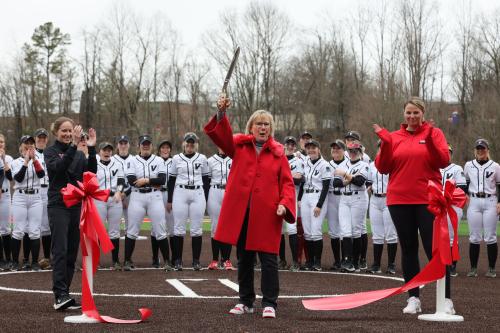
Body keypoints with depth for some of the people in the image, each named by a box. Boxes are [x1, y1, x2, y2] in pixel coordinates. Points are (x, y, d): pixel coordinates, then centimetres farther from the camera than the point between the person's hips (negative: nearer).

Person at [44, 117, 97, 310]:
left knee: (72, 253, 5)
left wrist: (91, 149, -11)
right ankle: (60, 296, -21)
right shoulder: (50, 152, 1)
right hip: (58, 206, -5)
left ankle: (64, 295, 11)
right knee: (60, 251, -14)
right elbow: (59, 167, -21)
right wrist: (74, 146, -29)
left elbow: (92, 171, -1)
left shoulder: (79, 154, 15)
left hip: (77, 206, 5)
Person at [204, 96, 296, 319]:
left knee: (268, 259, -3)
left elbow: (287, 182, 3)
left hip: (267, 214, -2)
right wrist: (221, 113, -26)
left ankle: (269, 303, 3)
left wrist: (285, 203, -13)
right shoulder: (238, 145, 8)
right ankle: (246, 302, 21)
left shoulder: (278, 152, 5)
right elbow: (221, 134, -9)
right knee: (244, 258, 11)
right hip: (240, 211, 2)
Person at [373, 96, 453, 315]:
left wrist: (429, 140, -20)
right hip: (399, 200, 3)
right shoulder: (394, 137, 10)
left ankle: (446, 300, -2)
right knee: (408, 249, 6)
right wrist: (385, 143, -9)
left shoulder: (434, 133, 4)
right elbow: (382, 168, 4)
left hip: (428, 200, -3)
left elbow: (443, 161, -7)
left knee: (435, 249, -6)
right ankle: (413, 299, 11)